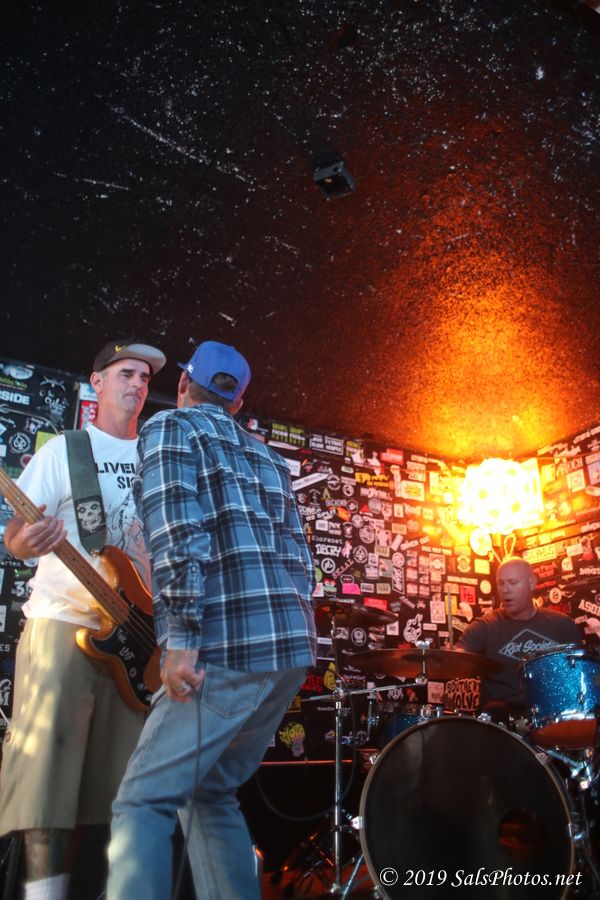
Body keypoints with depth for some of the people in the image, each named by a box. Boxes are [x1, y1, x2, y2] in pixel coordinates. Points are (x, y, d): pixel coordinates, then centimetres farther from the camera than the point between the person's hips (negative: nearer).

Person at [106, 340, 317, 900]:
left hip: (232, 645, -8)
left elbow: (176, 533, -13)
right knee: (209, 794, 19)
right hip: (294, 643, 8)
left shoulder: (169, 427, 4)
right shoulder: (266, 456, 25)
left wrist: (179, 638, -16)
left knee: (143, 802, -1)